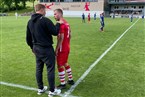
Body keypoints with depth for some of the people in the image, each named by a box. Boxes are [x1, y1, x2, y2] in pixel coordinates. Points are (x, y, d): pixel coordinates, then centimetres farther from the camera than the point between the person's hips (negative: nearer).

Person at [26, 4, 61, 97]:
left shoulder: (30, 22, 8)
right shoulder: (45, 20, -17)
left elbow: (28, 38, 13)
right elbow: (55, 32, -16)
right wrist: (58, 24, 1)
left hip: (36, 48, 8)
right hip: (46, 49, -8)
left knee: (39, 69, 16)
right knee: (50, 69, 3)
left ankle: (40, 88, 30)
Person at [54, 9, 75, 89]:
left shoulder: (60, 24, -19)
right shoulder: (67, 23, 10)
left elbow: (61, 38, -23)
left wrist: (56, 49, -19)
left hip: (62, 48, -9)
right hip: (67, 47, 9)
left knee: (60, 65, 2)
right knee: (65, 63, 22)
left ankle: (63, 84, 12)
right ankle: (71, 80, 31)